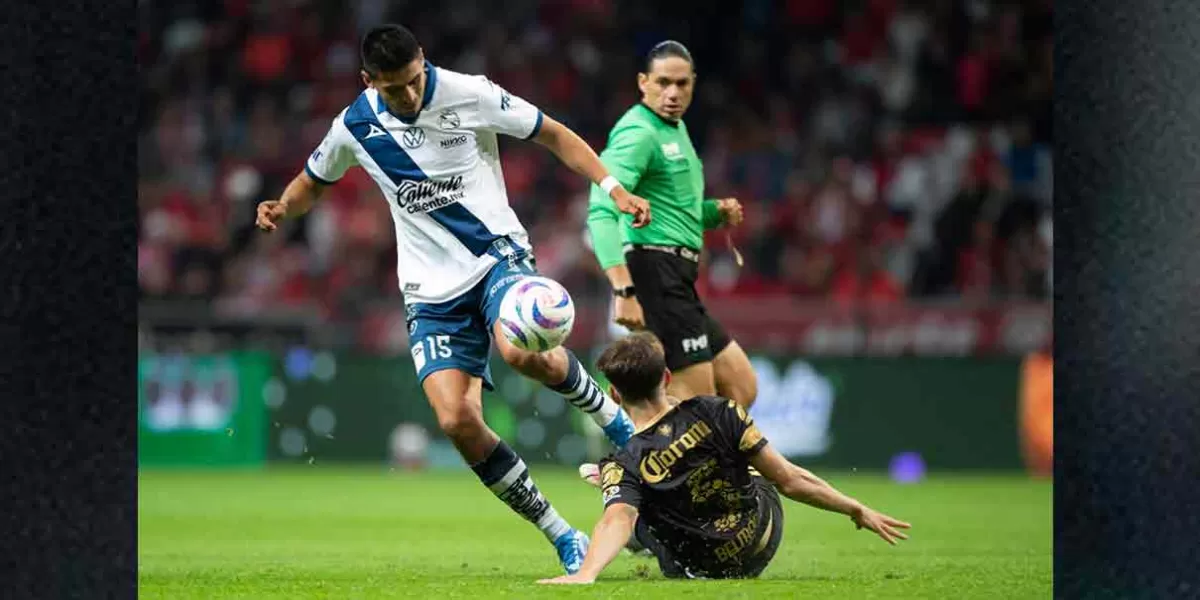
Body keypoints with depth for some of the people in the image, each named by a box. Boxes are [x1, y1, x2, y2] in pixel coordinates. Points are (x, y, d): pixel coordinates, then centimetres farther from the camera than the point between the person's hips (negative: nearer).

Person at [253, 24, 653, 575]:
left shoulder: (470, 95, -9)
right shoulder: (355, 126, 0)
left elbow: (554, 135, 0)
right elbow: (313, 182, 18)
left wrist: (614, 188, -10)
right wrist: (282, 208, -5)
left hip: (497, 252, -3)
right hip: (433, 289, 3)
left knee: (522, 351, -36)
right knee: (456, 419, -16)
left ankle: (610, 414, -4)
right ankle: (562, 538, -4)